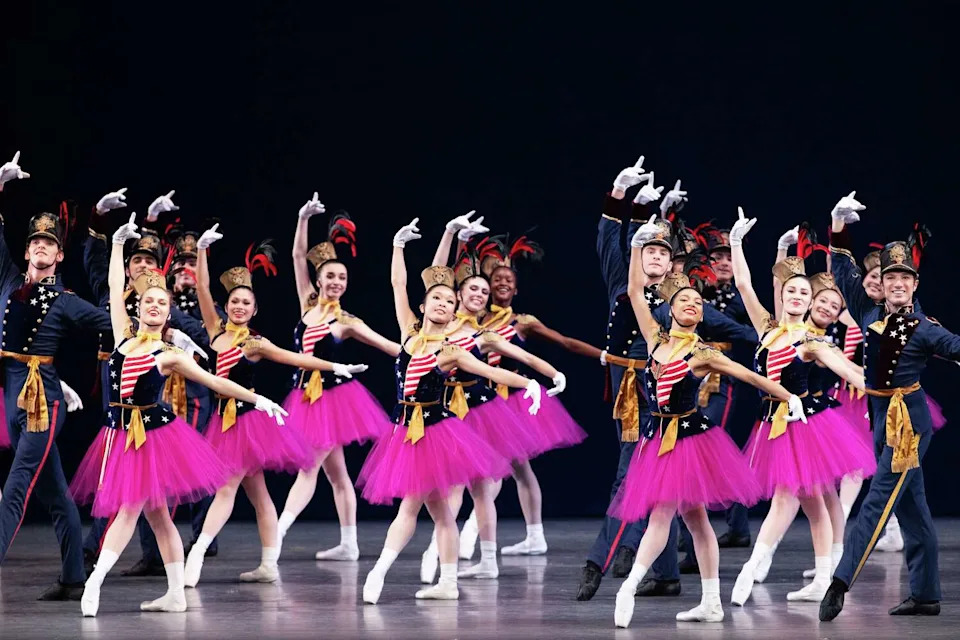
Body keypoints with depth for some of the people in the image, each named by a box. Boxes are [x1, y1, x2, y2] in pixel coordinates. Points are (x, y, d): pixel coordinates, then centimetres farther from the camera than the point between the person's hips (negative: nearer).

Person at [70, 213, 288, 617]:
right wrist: (119, 243, 6)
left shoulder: (169, 356, -2)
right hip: (122, 434, 4)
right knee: (154, 513, 7)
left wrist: (257, 400, -4)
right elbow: (116, 289, 7)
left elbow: (216, 382, 0)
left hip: (154, 434, -4)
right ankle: (176, 595, 11)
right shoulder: (124, 337, 7)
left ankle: (95, 580, -14)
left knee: (129, 509, -9)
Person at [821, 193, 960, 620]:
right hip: (881, 419, 6)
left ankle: (840, 584, -17)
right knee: (911, 509, 10)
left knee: (879, 499, -11)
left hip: (909, 421, -6)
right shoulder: (869, 316, 7)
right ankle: (925, 596, 15)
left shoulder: (924, 330, -6)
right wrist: (840, 229, 3)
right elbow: (845, 276, 11)